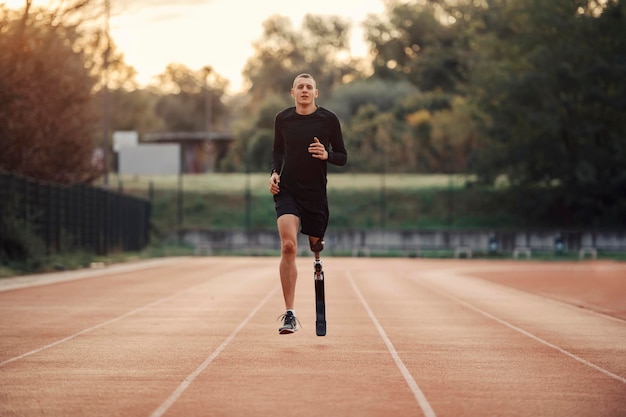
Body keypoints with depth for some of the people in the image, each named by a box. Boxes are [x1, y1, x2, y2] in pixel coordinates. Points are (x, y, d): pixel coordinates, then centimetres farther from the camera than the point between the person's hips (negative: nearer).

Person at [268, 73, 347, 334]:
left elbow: (343, 157, 4)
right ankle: (289, 314, -19)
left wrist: (327, 155, -17)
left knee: (315, 243, 12)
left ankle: (317, 251, 56)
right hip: (287, 190, -1)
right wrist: (274, 172, 0)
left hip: (316, 193, 1)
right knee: (288, 246, -19)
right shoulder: (282, 119, 4)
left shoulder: (329, 119, -1)